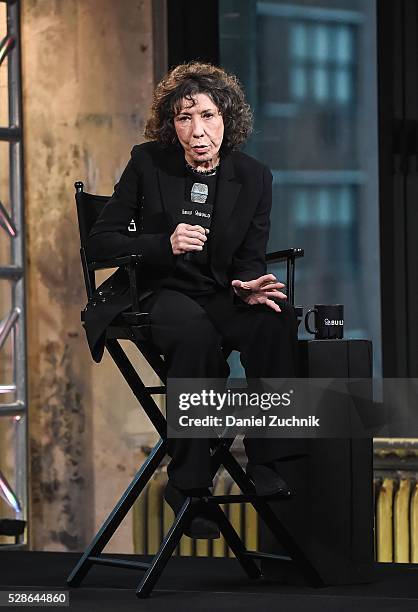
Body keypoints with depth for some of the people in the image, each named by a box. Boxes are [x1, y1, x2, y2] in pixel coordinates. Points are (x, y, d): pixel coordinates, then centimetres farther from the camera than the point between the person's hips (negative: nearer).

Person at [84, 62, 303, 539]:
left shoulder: (253, 177, 3)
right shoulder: (148, 163, -3)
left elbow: (250, 259, 6)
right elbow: (99, 242, -3)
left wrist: (248, 285, -20)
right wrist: (165, 245, -20)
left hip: (220, 295, 3)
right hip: (157, 292, -3)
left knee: (276, 319, -31)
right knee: (196, 333, -38)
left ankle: (267, 468, -25)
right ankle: (188, 484, -30)